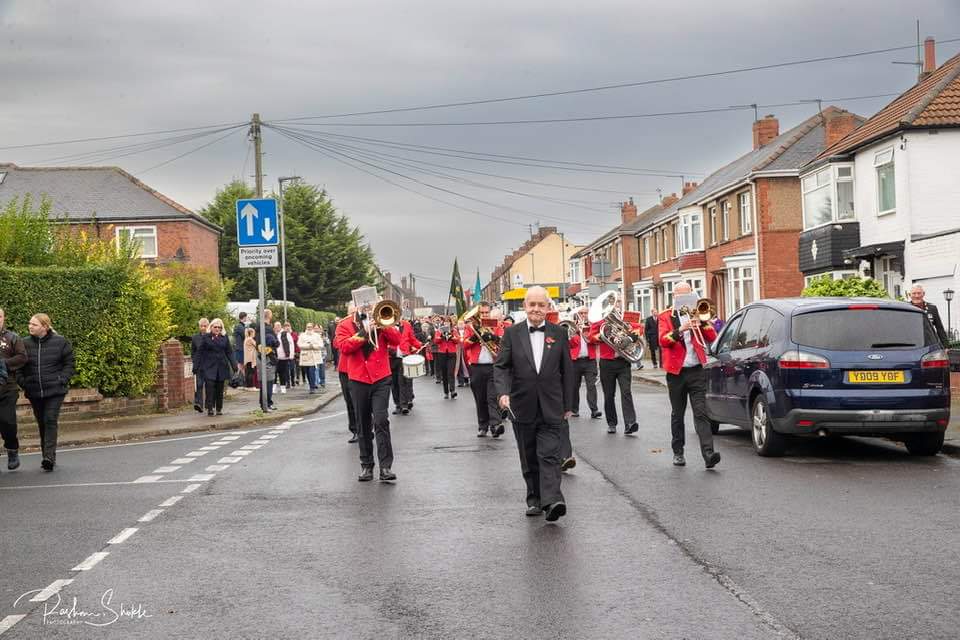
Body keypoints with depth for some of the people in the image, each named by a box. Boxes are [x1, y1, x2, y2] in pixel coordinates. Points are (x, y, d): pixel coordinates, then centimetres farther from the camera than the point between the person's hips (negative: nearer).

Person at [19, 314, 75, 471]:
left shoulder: (60, 342, -3)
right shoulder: (25, 344, 3)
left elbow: (69, 363, 2)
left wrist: (62, 380, -9)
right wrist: (23, 382, -2)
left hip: (55, 390, -4)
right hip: (34, 392, 4)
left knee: (50, 421, -14)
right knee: (41, 423, 10)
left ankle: (49, 456, -17)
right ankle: (47, 457, 19)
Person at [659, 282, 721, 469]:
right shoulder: (666, 316, 6)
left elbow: (712, 337, 2)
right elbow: (663, 340, -11)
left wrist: (702, 322, -12)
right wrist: (680, 330, -24)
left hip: (697, 371, 0)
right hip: (676, 372, 0)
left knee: (701, 413, -10)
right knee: (677, 415, 10)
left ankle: (708, 454, -20)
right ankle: (678, 453, 21)